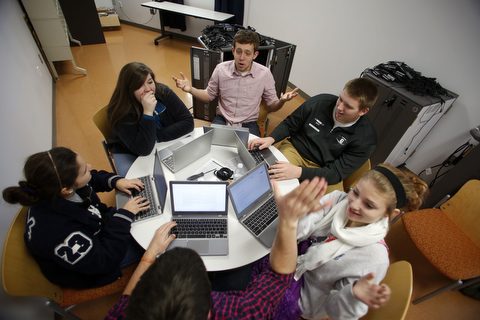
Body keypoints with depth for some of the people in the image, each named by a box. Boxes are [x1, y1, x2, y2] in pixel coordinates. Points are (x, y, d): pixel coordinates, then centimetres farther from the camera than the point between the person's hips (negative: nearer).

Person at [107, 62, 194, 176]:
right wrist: (148, 112, -39)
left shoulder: (163, 92, -16)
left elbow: (188, 122, -18)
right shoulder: (120, 111, -26)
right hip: (130, 153, -3)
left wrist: (157, 136, -25)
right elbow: (142, 149, -32)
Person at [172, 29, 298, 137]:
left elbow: (272, 106, 2)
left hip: (248, 123, 0)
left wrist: (282, 101, -21)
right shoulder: (221, 69, -1)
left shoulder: (264, 74, -4)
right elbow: (209, 95, 11)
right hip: (222, 119, 1)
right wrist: (191, 89, -8)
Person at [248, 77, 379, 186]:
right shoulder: (319, 102, -8)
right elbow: (289, 124, 3)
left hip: (322, 170, 0)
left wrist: (298, 172, -32)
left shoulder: (366, 139, -13)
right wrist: (271, 138, -19)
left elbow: (337, 173, -17)